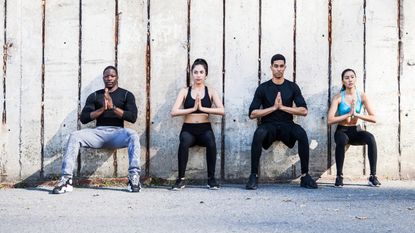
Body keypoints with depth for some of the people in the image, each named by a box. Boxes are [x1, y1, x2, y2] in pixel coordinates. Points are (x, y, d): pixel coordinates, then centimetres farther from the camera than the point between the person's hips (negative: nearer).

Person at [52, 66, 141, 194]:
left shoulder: (126, 95, 13)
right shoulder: (94, 96, 17)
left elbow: (132, 117, -1)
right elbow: (84, 118, 6)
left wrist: (113, 107, -9)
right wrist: (102, 109, -7)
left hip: (116, 132, -2)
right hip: (98, 131, 2)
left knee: (133, 135, -35)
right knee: (74, 136, -26)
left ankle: (134, 177, -40)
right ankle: (66, 179, -31)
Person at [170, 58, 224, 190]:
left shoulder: (210, 92, 8)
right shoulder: (185, 91, 7)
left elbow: (222, 111, -8)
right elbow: (173, 112, -6)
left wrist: (202, 108, -16)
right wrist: (193, 108, -13)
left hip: (205, 129, 0)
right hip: (188, 129, 0)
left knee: (211, 142, -34)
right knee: (184, 142, -35)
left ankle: (211, 179, -18)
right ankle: (181, 179, -23)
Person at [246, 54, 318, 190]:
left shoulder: (292, 87, 7)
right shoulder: (263, 88, 4)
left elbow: (304, 111, -2)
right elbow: (252, 114, -4)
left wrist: (283, 107, -11)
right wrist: (273, 107, -12)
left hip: (286, 125, 1)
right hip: (268, 126, -1)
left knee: (302, 134, -32)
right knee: (259, 134, -36)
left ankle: (305, 176, -22)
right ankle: (254, 176, -28)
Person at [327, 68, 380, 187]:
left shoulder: (362, 96, -2)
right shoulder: (338, 97, -6)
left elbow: (374, 118, -7)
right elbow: (330, 120, -17)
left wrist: (357, 114, -18)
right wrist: (348, 114, -19)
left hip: (356, 130, 2)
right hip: (342, 130, -2)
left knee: (371, 138, -31)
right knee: (341, 140, -38)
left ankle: (373, 176, -24)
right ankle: (339, 176, -25)